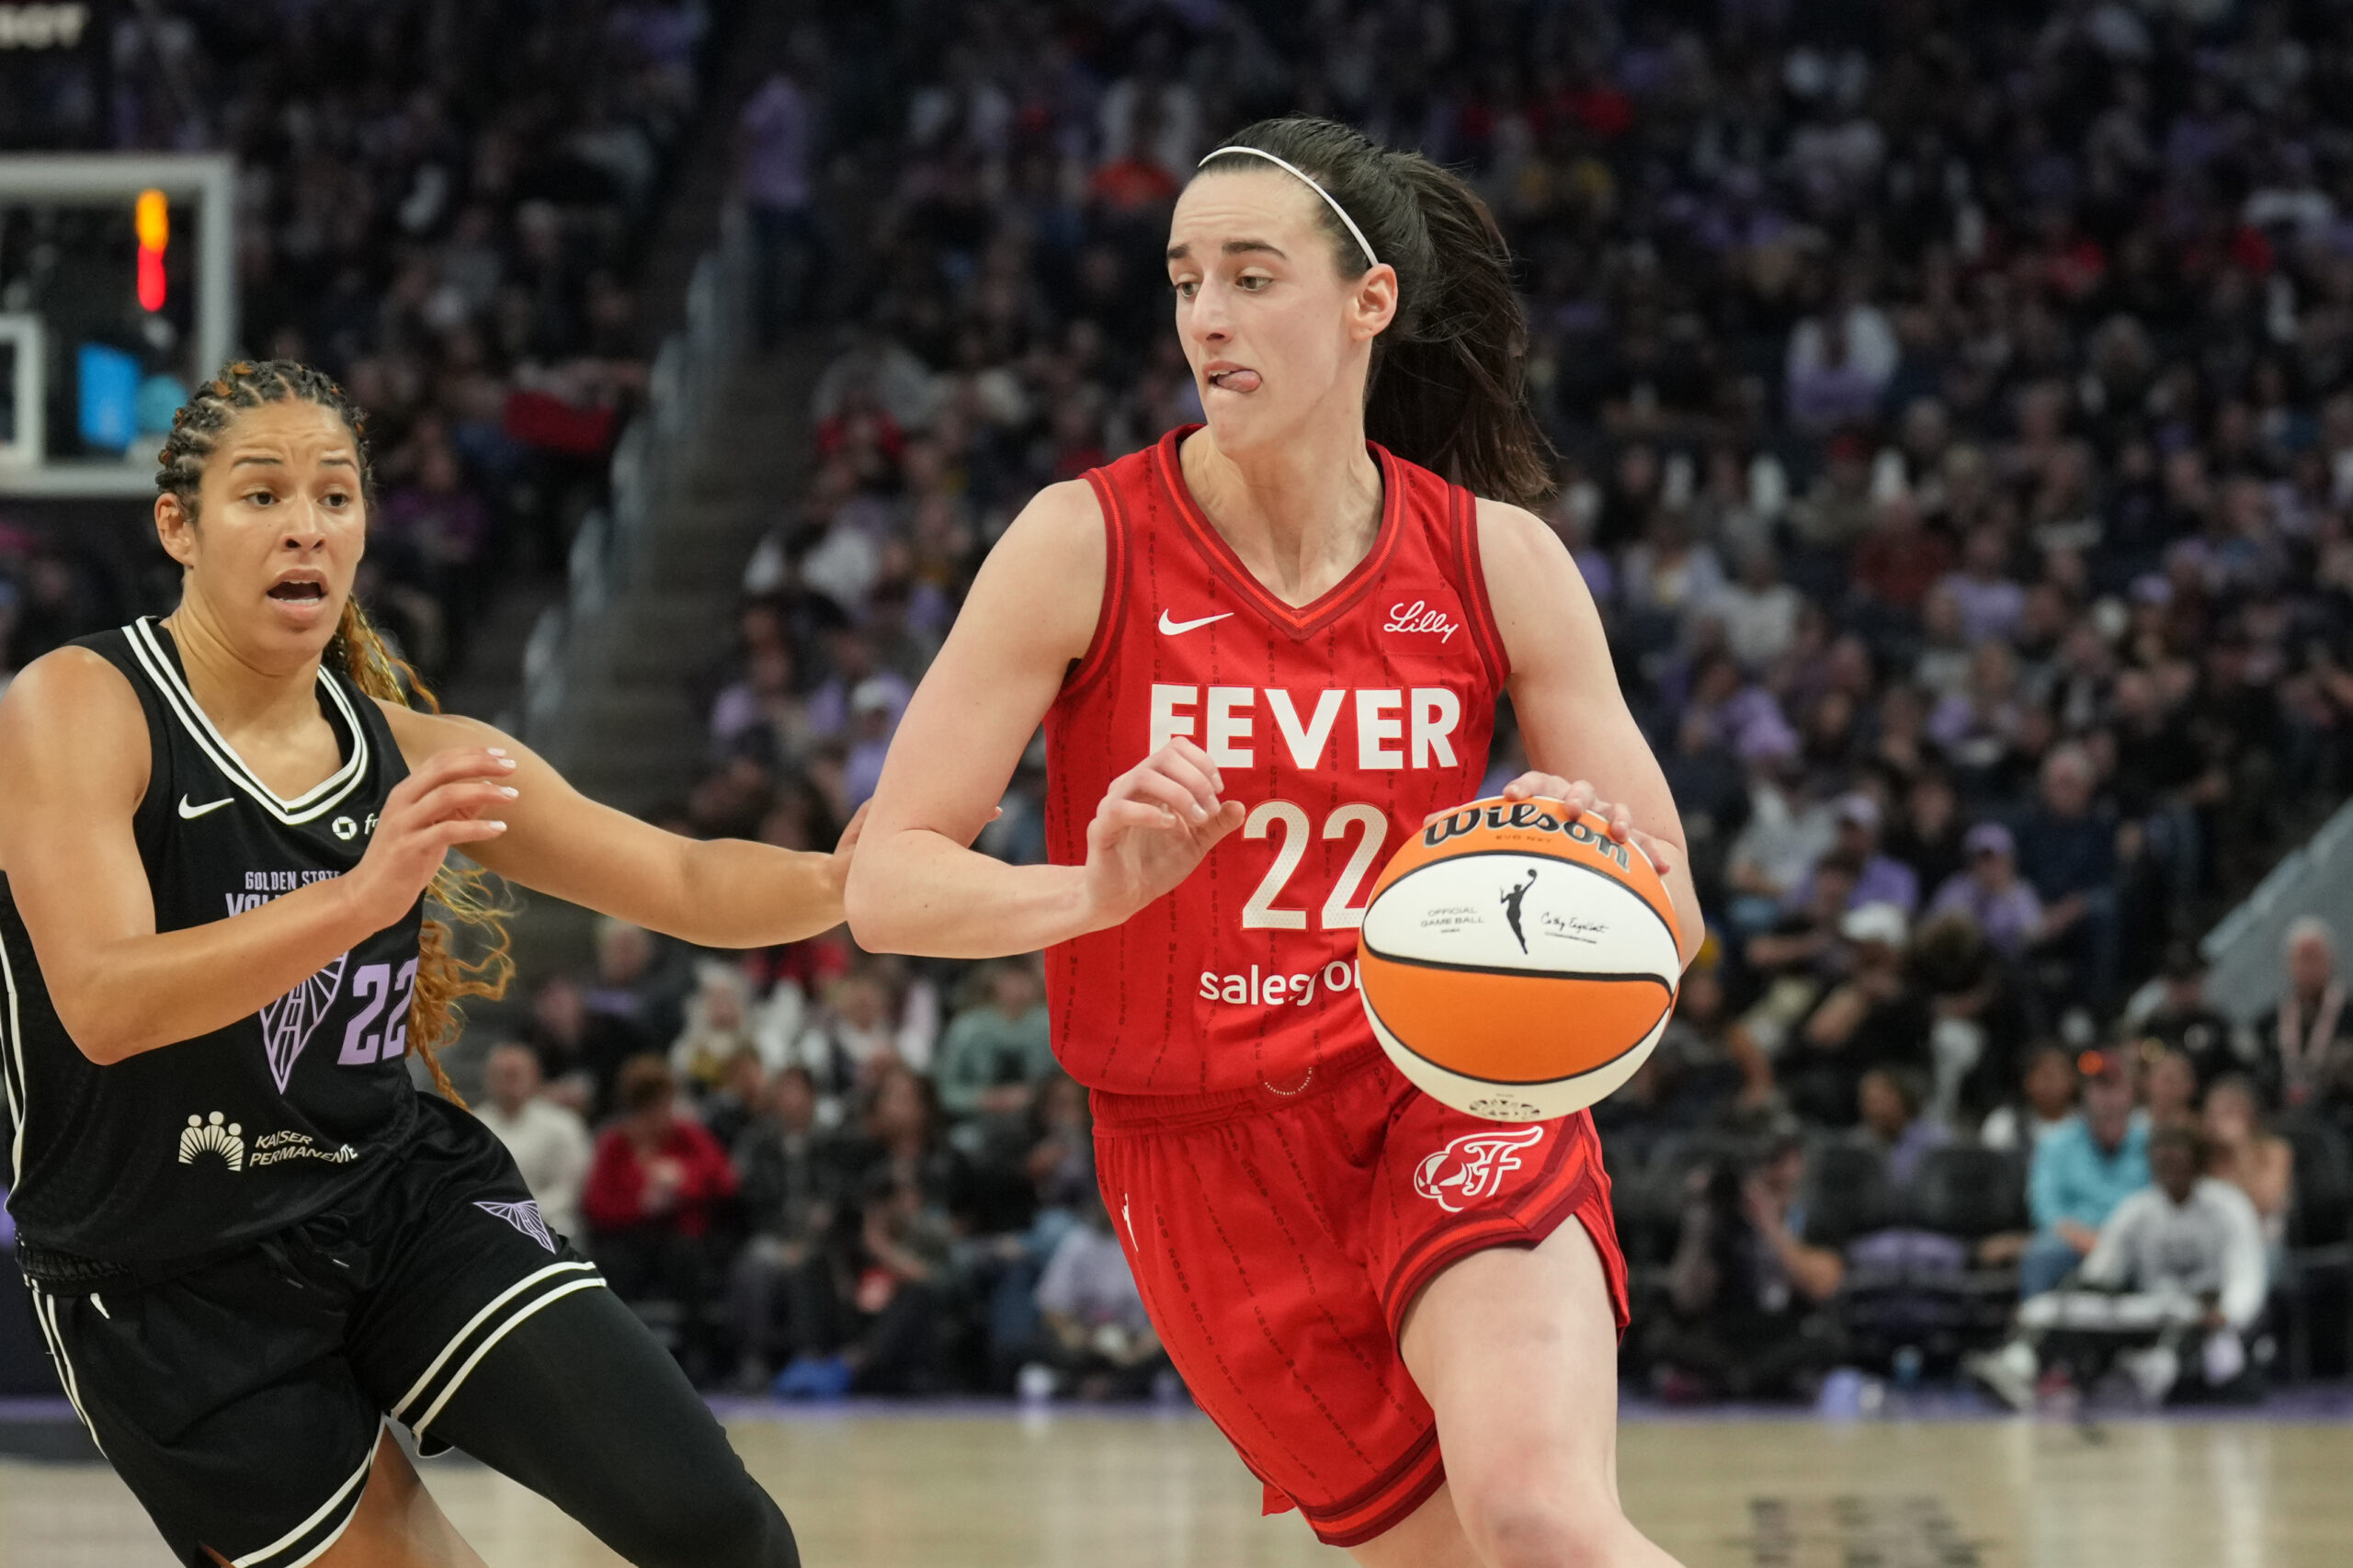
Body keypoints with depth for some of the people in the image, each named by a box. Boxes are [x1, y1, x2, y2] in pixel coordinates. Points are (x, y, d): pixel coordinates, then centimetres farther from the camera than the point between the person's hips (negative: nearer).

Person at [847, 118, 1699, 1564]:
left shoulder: (1498, 560, -2)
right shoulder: (1088, 546, -7)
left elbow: (1667, 914, 2)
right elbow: (885, 883, -11)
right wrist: (1094, 890, -31)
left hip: (1454, 1097, -1)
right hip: (1209, 1159, 1)